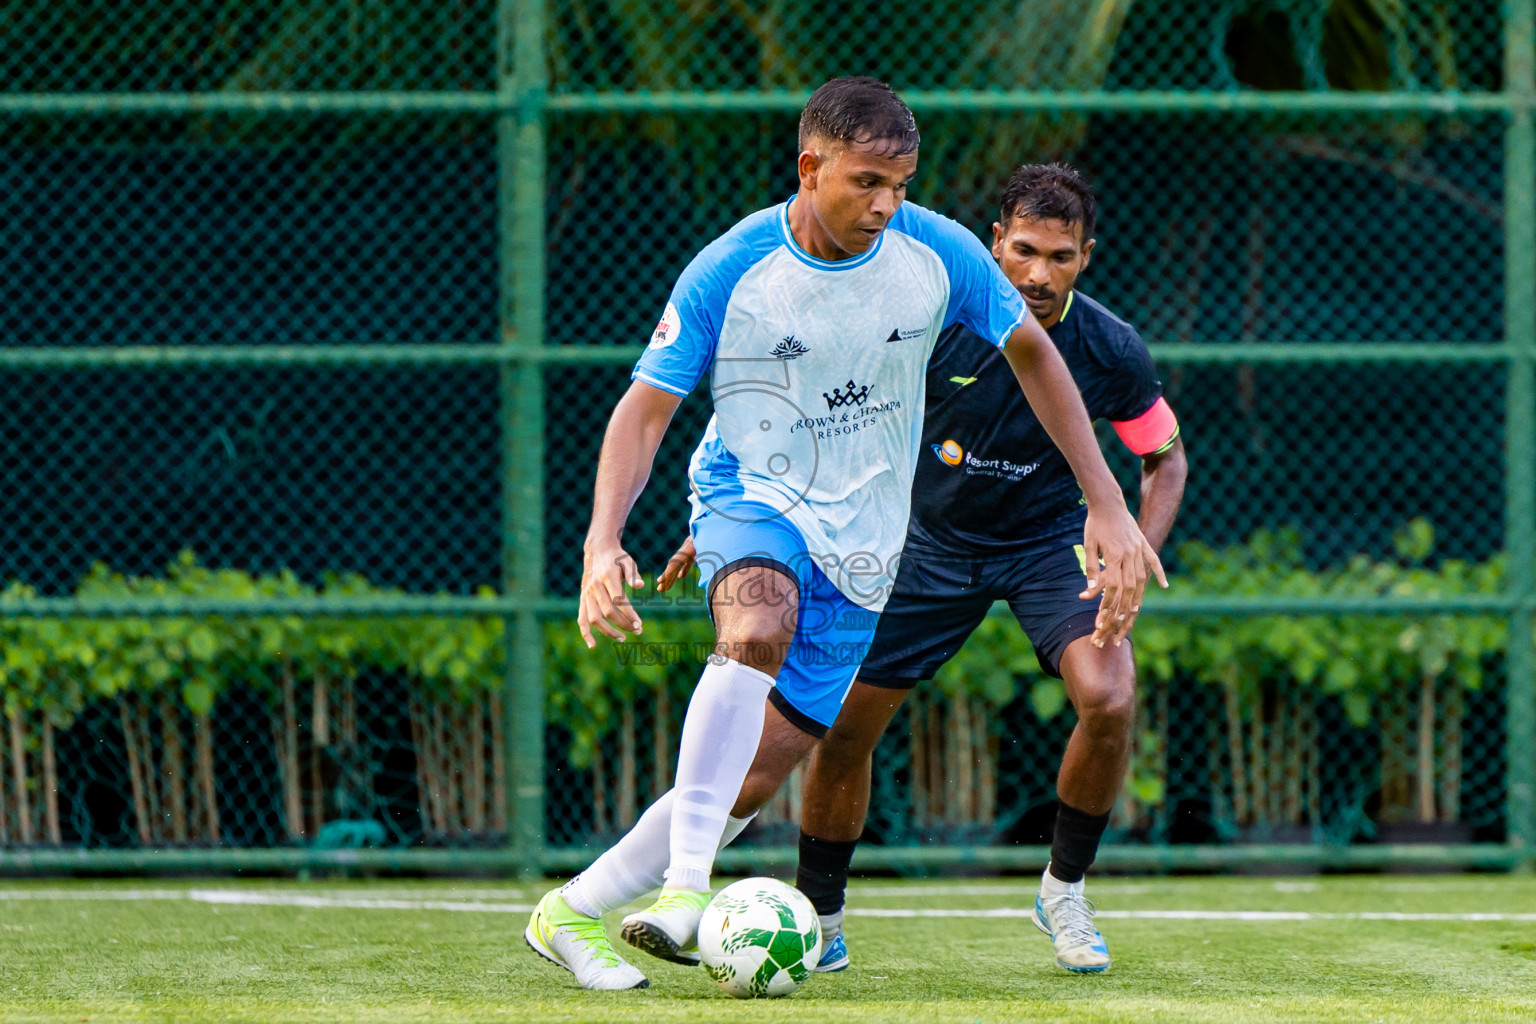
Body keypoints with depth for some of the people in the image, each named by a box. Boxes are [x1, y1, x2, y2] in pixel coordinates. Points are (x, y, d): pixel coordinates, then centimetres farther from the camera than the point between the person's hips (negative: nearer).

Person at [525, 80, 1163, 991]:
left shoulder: (936, 252, -9)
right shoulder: (730, 273, -16)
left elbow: (1032, 353, 5)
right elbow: (646, 408, -10)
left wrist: (1108, 505, 1)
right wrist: (603, 543, -25)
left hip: (860, 544, 3)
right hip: (749, 497, -3)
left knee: (760, 769, -3)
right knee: (760, 627, -38)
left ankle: (577, 913, 11)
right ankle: (686, 885, -42)